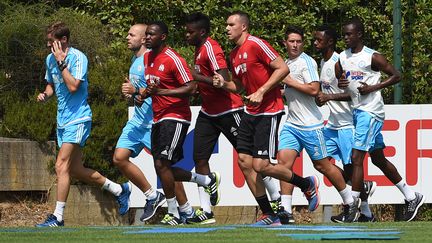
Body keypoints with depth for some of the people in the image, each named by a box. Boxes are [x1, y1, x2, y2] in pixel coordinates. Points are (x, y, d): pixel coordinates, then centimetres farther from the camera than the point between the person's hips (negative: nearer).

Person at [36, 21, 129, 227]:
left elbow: (73, 86, -25)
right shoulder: (50, 59, 9)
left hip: (78, 119, -9)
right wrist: (45, 95, 2)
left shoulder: (78, 58, -14)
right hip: (62, 120, 9)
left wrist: (61, 62, -22)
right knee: (76, 170, 12)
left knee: (62, 166, -17)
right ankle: (119, 190, 29)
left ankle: (58, 217, -16)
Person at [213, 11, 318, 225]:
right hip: (250, 112, 9)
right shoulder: (234, 55, 14)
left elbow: (283, 69, -16)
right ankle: (269, 216, 7)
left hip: (269, 112, -9)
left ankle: (307, 184, 11)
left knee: (261, 165, -12)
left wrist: (261, 92, -20)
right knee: (244, 161, 1)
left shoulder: (256, 45, -13)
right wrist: (224, 84, 3)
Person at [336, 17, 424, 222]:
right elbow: (337, 78, 20)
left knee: (356, 158, -14)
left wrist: (373, 88, -17)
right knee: (378, 159, 15)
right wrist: (340, 85, -3)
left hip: (371, 111, -9)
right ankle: (411, 197, 26)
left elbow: (396, 76, -8)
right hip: (357, 111, 9)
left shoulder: (372, 57, -10)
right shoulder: (343, 58, 9)